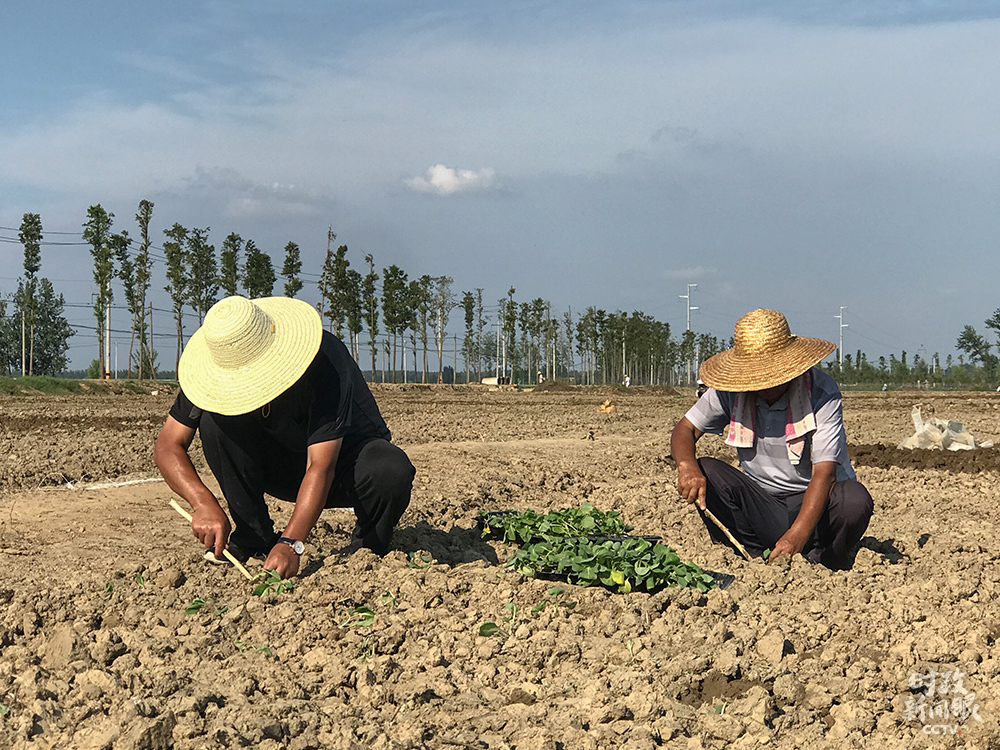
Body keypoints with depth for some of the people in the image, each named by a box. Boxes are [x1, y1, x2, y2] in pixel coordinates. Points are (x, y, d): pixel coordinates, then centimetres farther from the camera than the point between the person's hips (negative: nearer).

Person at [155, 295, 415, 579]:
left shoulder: (325, 360, -33)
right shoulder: (216, 369, -21)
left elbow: (321, 467, -38)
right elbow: (168, 446, -18)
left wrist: (290, 543, -47)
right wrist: (204, 503, -36)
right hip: (279, 466, 3)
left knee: (391, 471, -37)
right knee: (216, 420, -24)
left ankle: (369, 549, -4)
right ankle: (255, 537, -9)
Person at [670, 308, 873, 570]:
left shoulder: (822, 392, -19)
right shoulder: (731, 391, -7)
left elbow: (824, 473, -27)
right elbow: (685, 429, 0)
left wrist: (797, 536, -42)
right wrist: (687, 467, -26)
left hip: (815, 503, -3)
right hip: (760, 504, 3)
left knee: (855, 498, -34)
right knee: (706, 472, -21)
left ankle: (825, 564, -6)